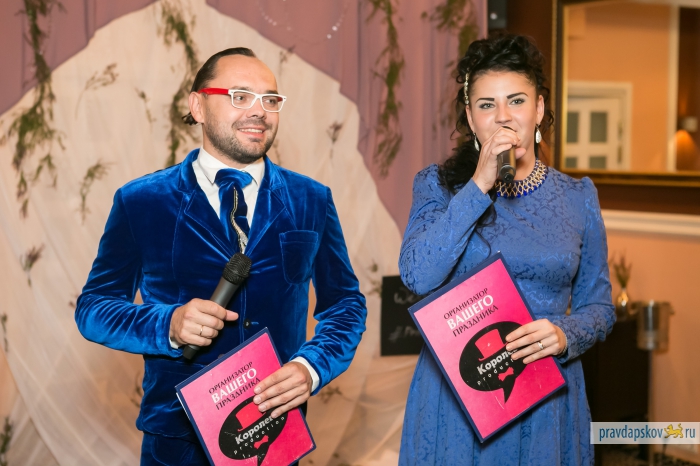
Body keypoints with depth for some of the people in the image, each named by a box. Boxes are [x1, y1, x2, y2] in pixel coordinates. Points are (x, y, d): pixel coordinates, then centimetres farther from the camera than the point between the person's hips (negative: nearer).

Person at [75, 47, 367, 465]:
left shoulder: (312, 201, 4)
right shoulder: (140, 202, -1)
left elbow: (346, 303, 7)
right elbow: (93, 307, 0)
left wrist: (312, 367, -13)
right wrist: (168, 326, -19)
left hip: (280, 432, 2)